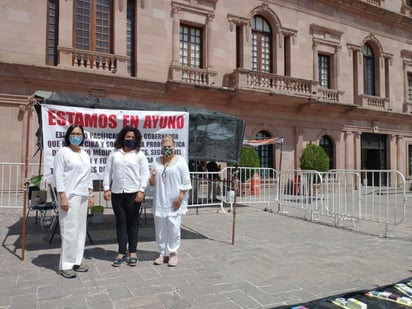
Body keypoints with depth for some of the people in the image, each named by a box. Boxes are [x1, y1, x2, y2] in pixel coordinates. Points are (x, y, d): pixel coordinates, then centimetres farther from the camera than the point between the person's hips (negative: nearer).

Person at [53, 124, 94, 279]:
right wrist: (63, 197, -16)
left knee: (81, 229, 9)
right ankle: (65, 265, 4)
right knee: (69, 231, -6)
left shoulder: (85, 154, 15)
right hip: (69, 196, -7)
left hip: (83, 196, 7)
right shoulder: (62, 152, -4)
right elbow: (58, 176, -9)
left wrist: (90, 194, 12)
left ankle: (77, 261, 19)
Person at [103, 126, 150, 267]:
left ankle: (133, 252, 15)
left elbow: (145, 174, -2)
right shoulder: (114, 153, 9)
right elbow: (108, 171, 9)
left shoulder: (140, 155, 3)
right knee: (120, 222, 7)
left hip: (133, 193, -2)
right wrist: (106, 189, 1)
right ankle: (121, 252, 15)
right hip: (117, 193, 2)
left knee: (132, 222, 5)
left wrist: (141, 191, -10)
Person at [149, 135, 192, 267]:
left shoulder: (180, 161, -2)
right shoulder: (156, 161, 10)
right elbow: (152, 183, 14)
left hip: (174, 202, -4)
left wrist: (180, 198, -11)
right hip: (160, 201, 4)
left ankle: (173, 254, 12)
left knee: (174, 228, -2)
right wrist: (152, 176, -8)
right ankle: (163, 253, 21)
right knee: (160, 229, 9)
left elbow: (186, 182, -5)